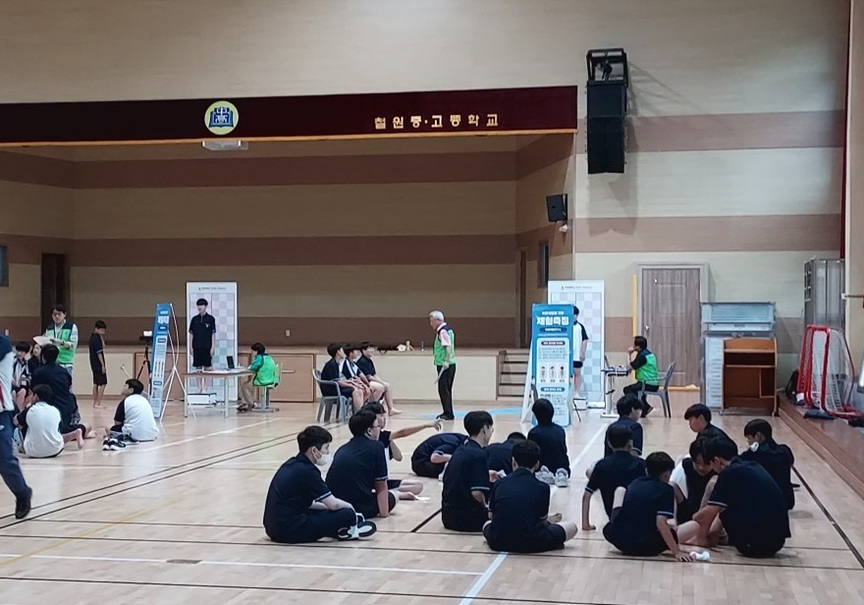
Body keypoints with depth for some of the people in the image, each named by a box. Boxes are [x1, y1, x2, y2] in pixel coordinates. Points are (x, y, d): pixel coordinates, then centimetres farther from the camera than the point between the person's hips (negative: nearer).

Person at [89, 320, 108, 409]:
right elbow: (99, 352, -19)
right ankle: (98, 403, -10)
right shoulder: (96, 338, -16)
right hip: (99, 364, -10)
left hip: (94, 365, 10)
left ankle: (95, 403, 18)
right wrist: (103, 365, -18)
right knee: (102, 383, -7)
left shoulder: (92, 337, 12)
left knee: (96, 384, 14)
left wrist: (101, 336, 5)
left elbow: (102, 346, 16)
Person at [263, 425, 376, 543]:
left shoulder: (291, 465, 12)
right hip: (290, 531, -10)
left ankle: (342, 531, 11)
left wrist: (327, 506, 16)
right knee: (347, 515, -9)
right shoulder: (307, 471, -14)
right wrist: (349, 507, 9)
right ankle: (345, 531, 17)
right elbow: (334, 504, -11)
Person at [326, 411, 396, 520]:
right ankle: (359, 515, 3)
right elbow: (381, 486, 0)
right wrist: (384, 513, 9)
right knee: (393, 497, 22)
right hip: (361, 508, -6)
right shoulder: (376, 447, -2)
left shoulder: (342, 449, 15)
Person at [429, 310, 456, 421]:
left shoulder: (443, 331, -14)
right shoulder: (447, 329, 16)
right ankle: (447, 412, 21)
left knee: (444, 389, -6)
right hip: (449, 365, 10)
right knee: (446, 389, 15)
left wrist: (446, 361, -26)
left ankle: (448, 413, -4)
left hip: (445, 365, -10)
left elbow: (448, 346, -22)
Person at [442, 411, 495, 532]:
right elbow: (477, 492, -21)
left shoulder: (460, 450, 11)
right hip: (465, 517, -8)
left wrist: (487, 474, 24)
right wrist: (485, 507, -2)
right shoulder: (479, 455, -15)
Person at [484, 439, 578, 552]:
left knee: (487, 525, 37)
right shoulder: (542, 487, 3)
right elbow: (542, 520, 10)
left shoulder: (499, 484, 10)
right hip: (530, 544, -2)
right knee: (571, 527, 17)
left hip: (499, 543, 2)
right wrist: (549, 520, 36)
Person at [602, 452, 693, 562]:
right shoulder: (666, 490, -5)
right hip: (642, 544, -4)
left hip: (616, 539, 4)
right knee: (672, 535, 24)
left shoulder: (635, 483, 13)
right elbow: (661, 522, -18)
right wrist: (677, 552, -19)